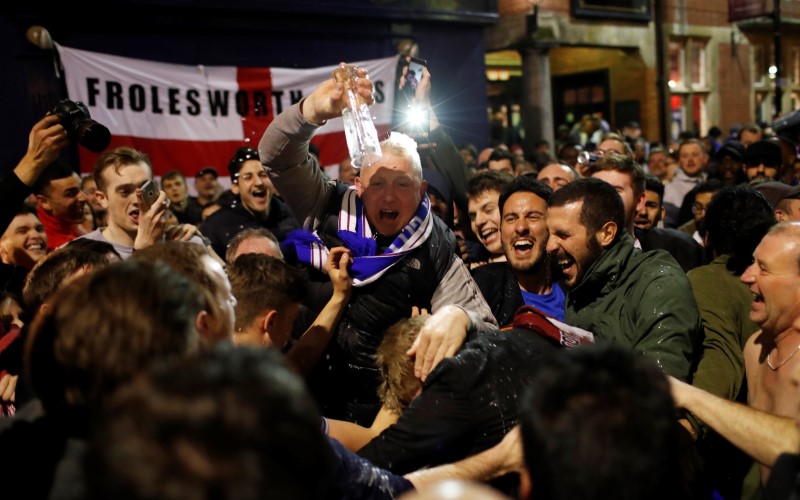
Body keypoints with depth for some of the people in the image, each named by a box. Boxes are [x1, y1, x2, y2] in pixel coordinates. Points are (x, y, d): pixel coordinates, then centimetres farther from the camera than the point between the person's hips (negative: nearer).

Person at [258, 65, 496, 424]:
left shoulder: (434, 252, -2)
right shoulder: (329, 209, 3)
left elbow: (485, 326, -5)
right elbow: (277, 156, -5)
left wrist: (457, 317, -31)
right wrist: (315, 110, -26)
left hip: (384, 407, 0)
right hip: (305, 396, 1)